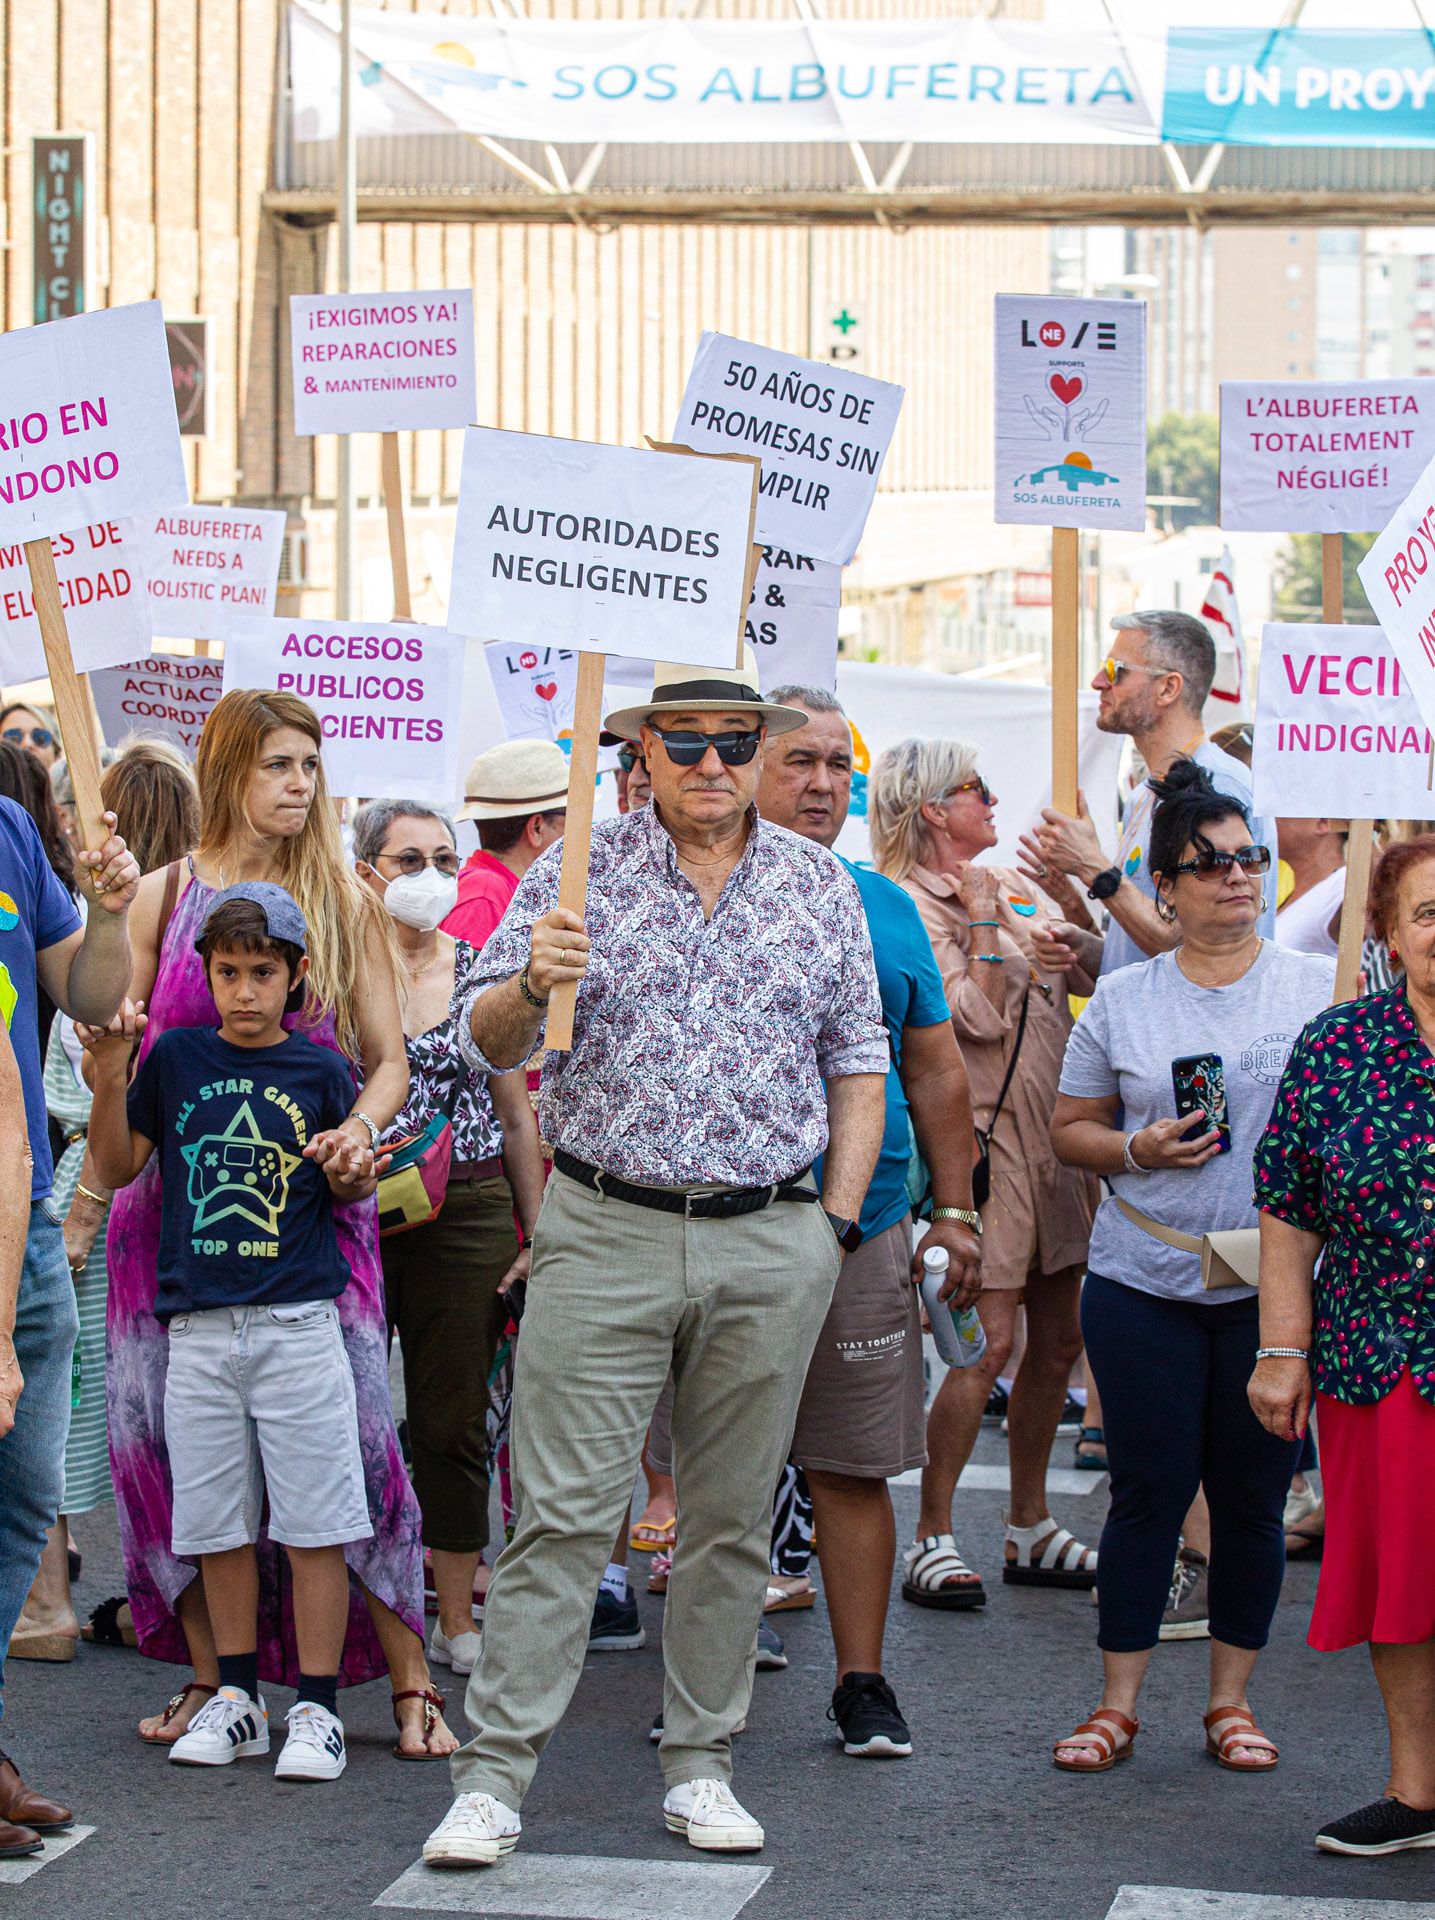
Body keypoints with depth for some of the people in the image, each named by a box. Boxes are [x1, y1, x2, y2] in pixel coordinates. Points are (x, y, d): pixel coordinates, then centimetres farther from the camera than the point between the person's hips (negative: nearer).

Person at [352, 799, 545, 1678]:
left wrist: (538, 1233, 8)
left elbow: (518, 1117, 11)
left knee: (455, 1422, 4)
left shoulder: (483, 975, 7)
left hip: (469, 1217, 1)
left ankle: (456, 1619, 12)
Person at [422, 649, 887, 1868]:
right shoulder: (578, 872, 2)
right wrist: (532, 984, -22)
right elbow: (492, 1045, 0)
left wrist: (836, 1222, 4)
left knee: (733, 1517, 8)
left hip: (772, 1244, 2)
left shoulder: (822, 886, 8)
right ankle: (493, 1777, -2)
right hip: (605, 1232, -2)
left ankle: (701, 1766, 19)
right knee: (563, 1514, -5)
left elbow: (859, 1067, 13)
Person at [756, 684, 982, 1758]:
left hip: (864, 1228, 2)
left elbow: (936, 1072, 15)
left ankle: (863, 1681, 11)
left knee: (855, 1467, 3)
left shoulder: (885, 908, 11)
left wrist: (956, 1212, 10)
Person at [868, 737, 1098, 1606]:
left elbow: (1097, 974, 12)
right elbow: (979, 1017, -17)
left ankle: (1030, 1527, 20)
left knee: (1059, 1337, 10)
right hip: (987, 1136, -8)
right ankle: (932, 1536, -2)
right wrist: (984, 919, -15)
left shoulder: (1012, 883, 15)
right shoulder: (909, 904, -8)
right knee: (990, 1341, -11)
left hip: (1057, 1134, 8)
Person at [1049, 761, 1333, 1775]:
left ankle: (1232, 1700, 17)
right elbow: (1072, 1126, 11)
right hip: (1146, 1282, 0)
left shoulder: (1320, 987, 3)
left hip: (1275, 1286, 0)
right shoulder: (1122, 999, 5)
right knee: (1149, 1491, 1)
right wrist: (1138, 1150, -9)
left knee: (1253, 1495, 5)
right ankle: (1119, 1703, 11)